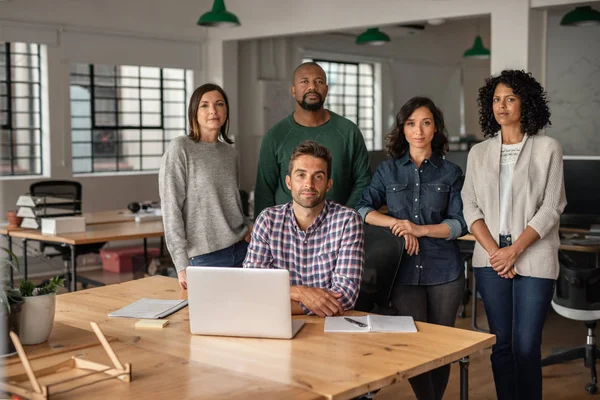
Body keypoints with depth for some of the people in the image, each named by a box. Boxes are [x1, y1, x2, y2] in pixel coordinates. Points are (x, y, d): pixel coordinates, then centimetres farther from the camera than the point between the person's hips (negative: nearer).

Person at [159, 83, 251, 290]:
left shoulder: (230, 152, 9)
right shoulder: (180, 149, -7)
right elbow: (171, 210, -11)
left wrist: (247, 228, 1)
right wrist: (182, 265, -15)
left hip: (242, 249, 5)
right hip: (205, 256, -5)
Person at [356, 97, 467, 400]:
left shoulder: (450, 172, 5)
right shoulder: (388, 170, 7)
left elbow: (461, 223, -1)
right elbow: (362, 209, 1)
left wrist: (421, 229, -14)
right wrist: (396, 223, -12)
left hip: (444, 272, 0)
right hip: (404, 271, 0)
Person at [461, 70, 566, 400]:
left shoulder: (547, 148, 2)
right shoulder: (478, 153, 11)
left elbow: (551, 207, -4)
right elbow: (471, 207, 5)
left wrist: (514, 250, -12)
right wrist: (494, 251, -8)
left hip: (534, 260, -3)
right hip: (491, 260, 3)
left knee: (526, 347, -4)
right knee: (501, 344, 7)